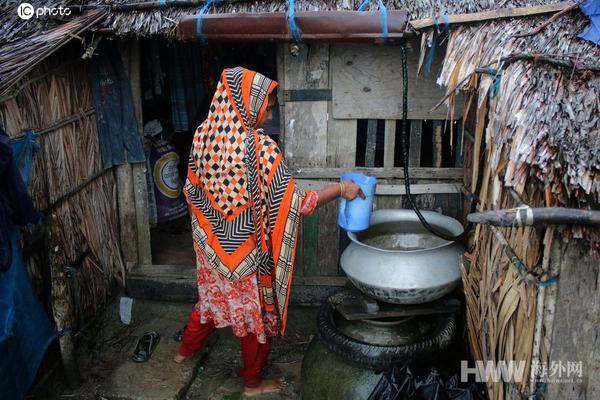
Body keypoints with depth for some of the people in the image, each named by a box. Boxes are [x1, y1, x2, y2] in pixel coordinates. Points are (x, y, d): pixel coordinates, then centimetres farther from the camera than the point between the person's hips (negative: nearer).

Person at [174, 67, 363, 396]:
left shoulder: (203, 134, -6)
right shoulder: (259, 147, -27)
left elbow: (192, 189, 6)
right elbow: (292, 203, -25)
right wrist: (341, 189, -16)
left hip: (211, 244, 6)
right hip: (247, 251, -6)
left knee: (211, 295, 30)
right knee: (256, 312, 14)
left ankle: (186, 349, 50)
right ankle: (253, 382, 32)